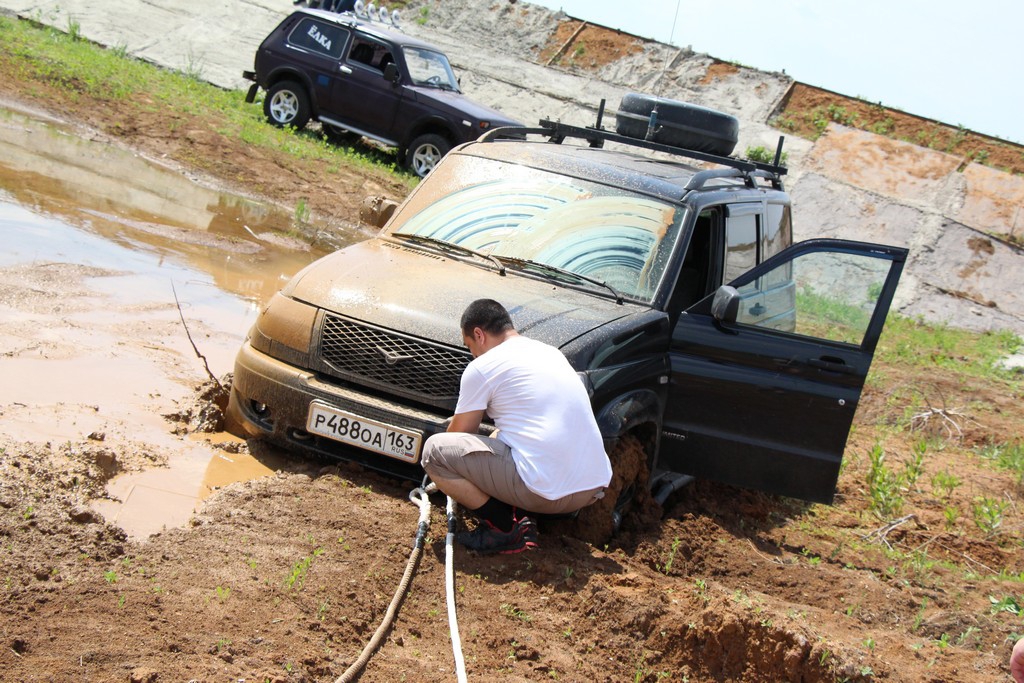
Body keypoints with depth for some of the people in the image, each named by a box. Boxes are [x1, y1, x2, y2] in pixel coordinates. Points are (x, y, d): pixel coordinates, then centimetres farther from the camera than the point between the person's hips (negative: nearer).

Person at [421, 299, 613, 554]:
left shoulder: (482, 367, -2)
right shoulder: (551, 352, 20)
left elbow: (458, 433, 11)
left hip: (547, 490, -8)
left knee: (434, 449, -1)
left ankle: (504, 528, -1)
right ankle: (521, 516, 12)